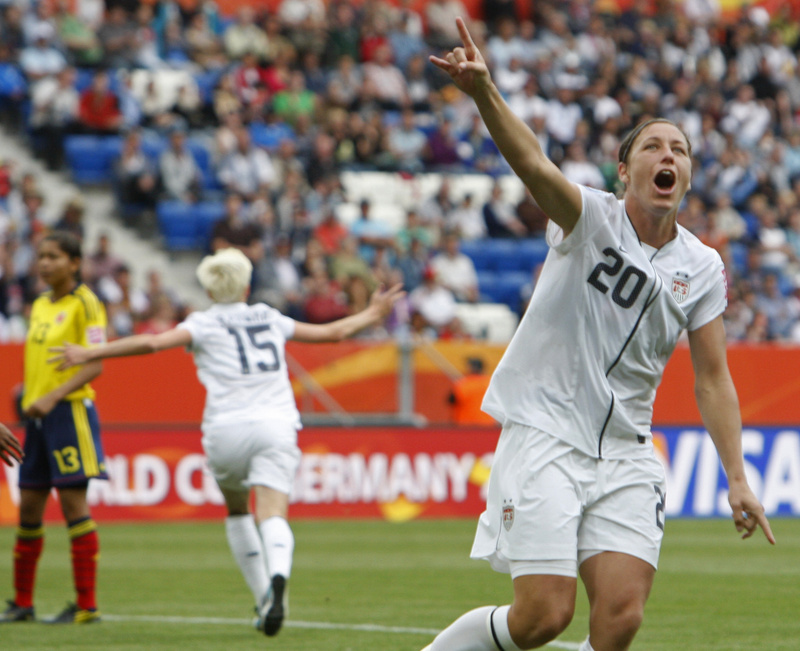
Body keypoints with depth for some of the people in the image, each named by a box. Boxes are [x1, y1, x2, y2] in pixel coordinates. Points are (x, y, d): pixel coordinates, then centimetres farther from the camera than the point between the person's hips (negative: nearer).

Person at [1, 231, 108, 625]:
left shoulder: (84, 304, -7)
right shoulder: (40, 306, 16)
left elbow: (94, 365, -15)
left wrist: (53, 396, -24)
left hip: (69, 411, -8)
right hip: (38, 415, 8)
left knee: (73, 501, -8)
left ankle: (86, 605, -5)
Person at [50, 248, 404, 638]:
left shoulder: (205, 324, 8)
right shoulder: (271, 320, 19)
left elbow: (152, 343, -8)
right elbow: (334, 332, 30)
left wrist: (89, 354, -5)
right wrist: (372, 315, 48)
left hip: (227, 429, -1)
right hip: (276, 426, 1)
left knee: (237, 510, 23)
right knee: (273, 515, -12)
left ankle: (264, 600, 18)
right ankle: (277, 578, -43)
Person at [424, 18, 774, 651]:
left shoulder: (701, 268, 7)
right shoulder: (591, 217, -6)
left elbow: (713, 379, 10)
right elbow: (534, 163, -26)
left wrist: (737, 479, 1)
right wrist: (485, 92, -45)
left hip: (626, 454, 4)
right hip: (544, 434, -4)